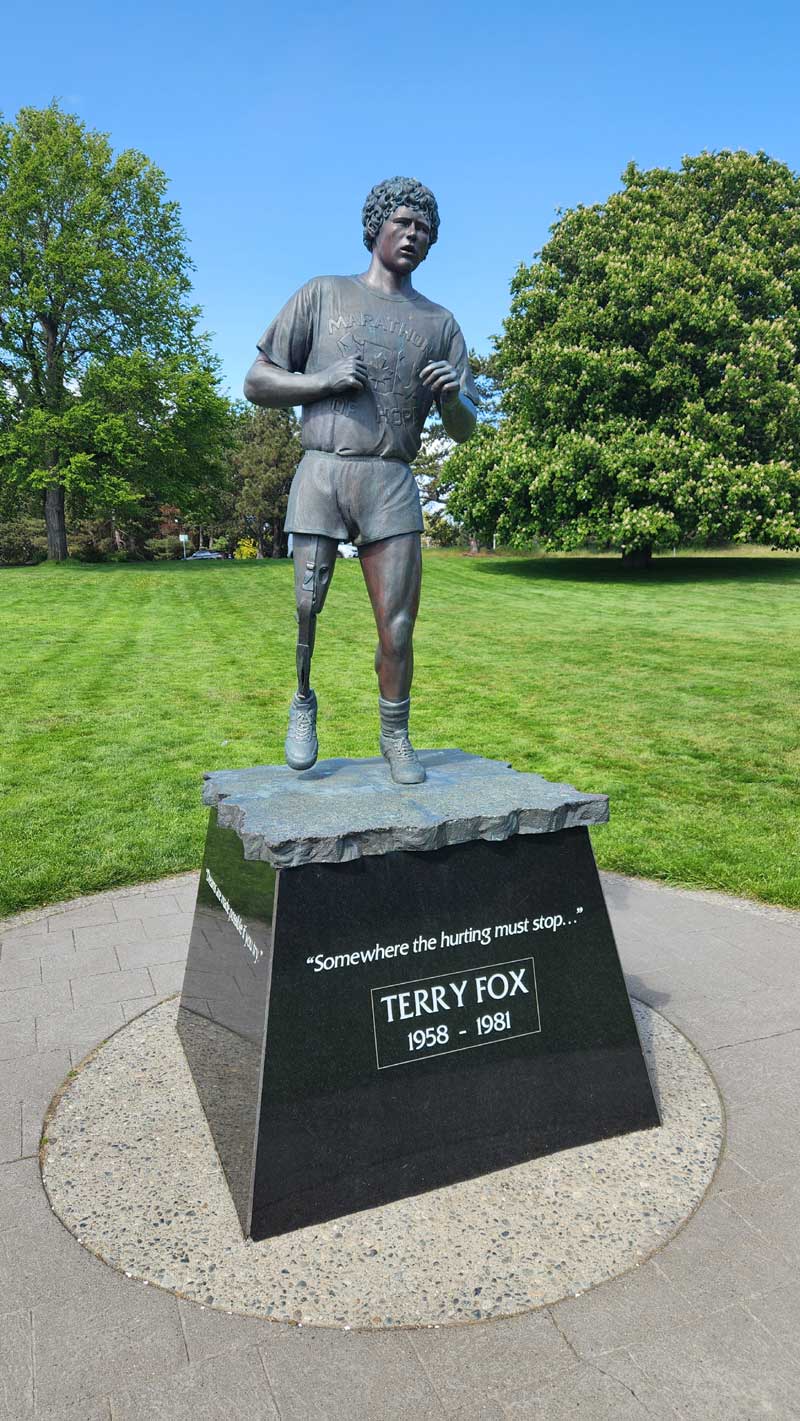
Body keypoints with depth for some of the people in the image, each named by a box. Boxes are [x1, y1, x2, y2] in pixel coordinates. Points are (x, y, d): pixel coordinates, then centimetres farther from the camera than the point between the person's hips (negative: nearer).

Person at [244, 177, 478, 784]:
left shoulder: (440, 323, 17)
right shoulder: (323, 295, 12)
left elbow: (465, 431, 14)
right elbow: (257, 382, 9)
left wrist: (453, 396, -10)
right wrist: (323, 380, -8)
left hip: (392, 483, 1)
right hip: (321, 473, -1)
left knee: (398, 626, -4)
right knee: (306, 610, -5)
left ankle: (396, 738, 13)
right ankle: (303, 705, 22)